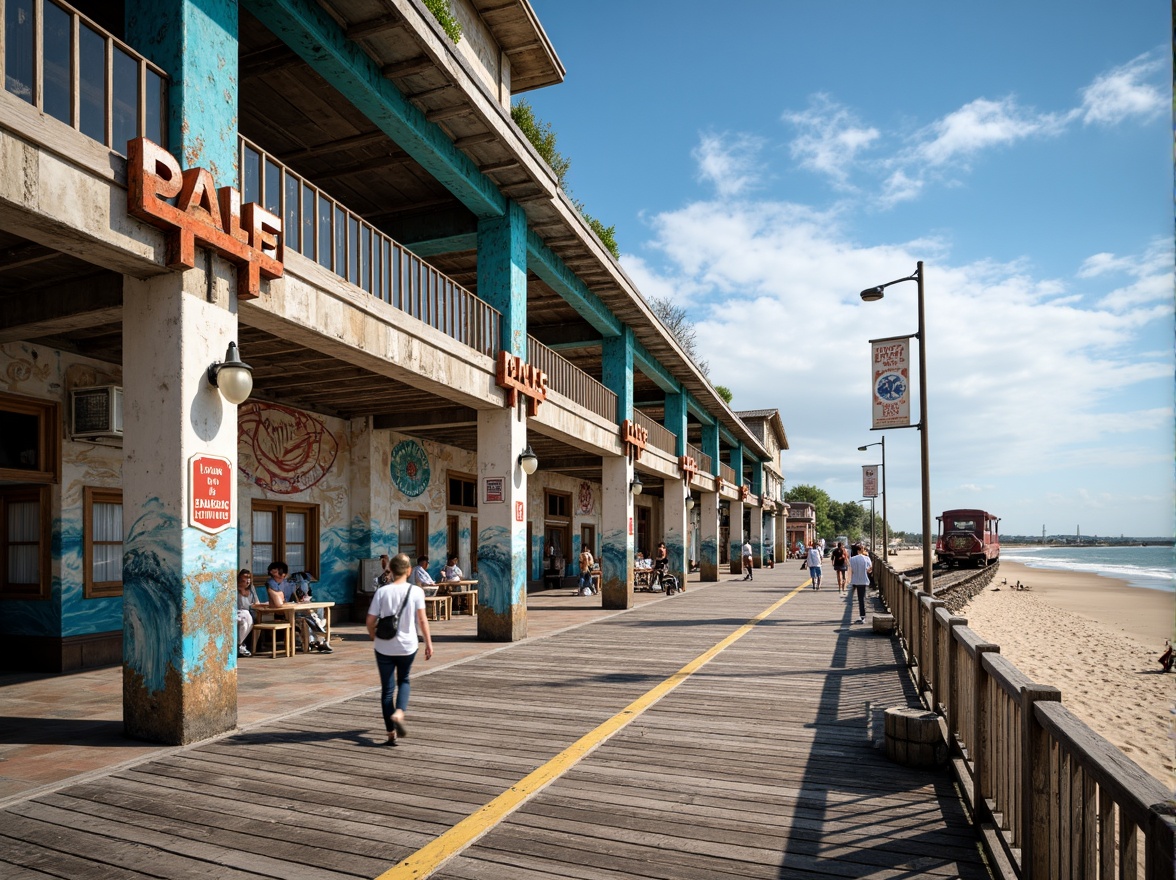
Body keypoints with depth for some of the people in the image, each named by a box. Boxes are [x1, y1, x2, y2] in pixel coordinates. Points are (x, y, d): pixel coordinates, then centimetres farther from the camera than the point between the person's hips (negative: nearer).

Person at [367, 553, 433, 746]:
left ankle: (391, 733, 12)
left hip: (384, 648, 0)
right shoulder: (416, 591, -7)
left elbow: (370, 620, -4)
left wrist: (373, 636, 15)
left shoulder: (382, 592, -5)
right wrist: (428, 643, -3)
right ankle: (399, 713, -2)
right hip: (408, 646, 0)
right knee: (403, 681, 23)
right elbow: (422, 619, -10)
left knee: (387, 688, 9)